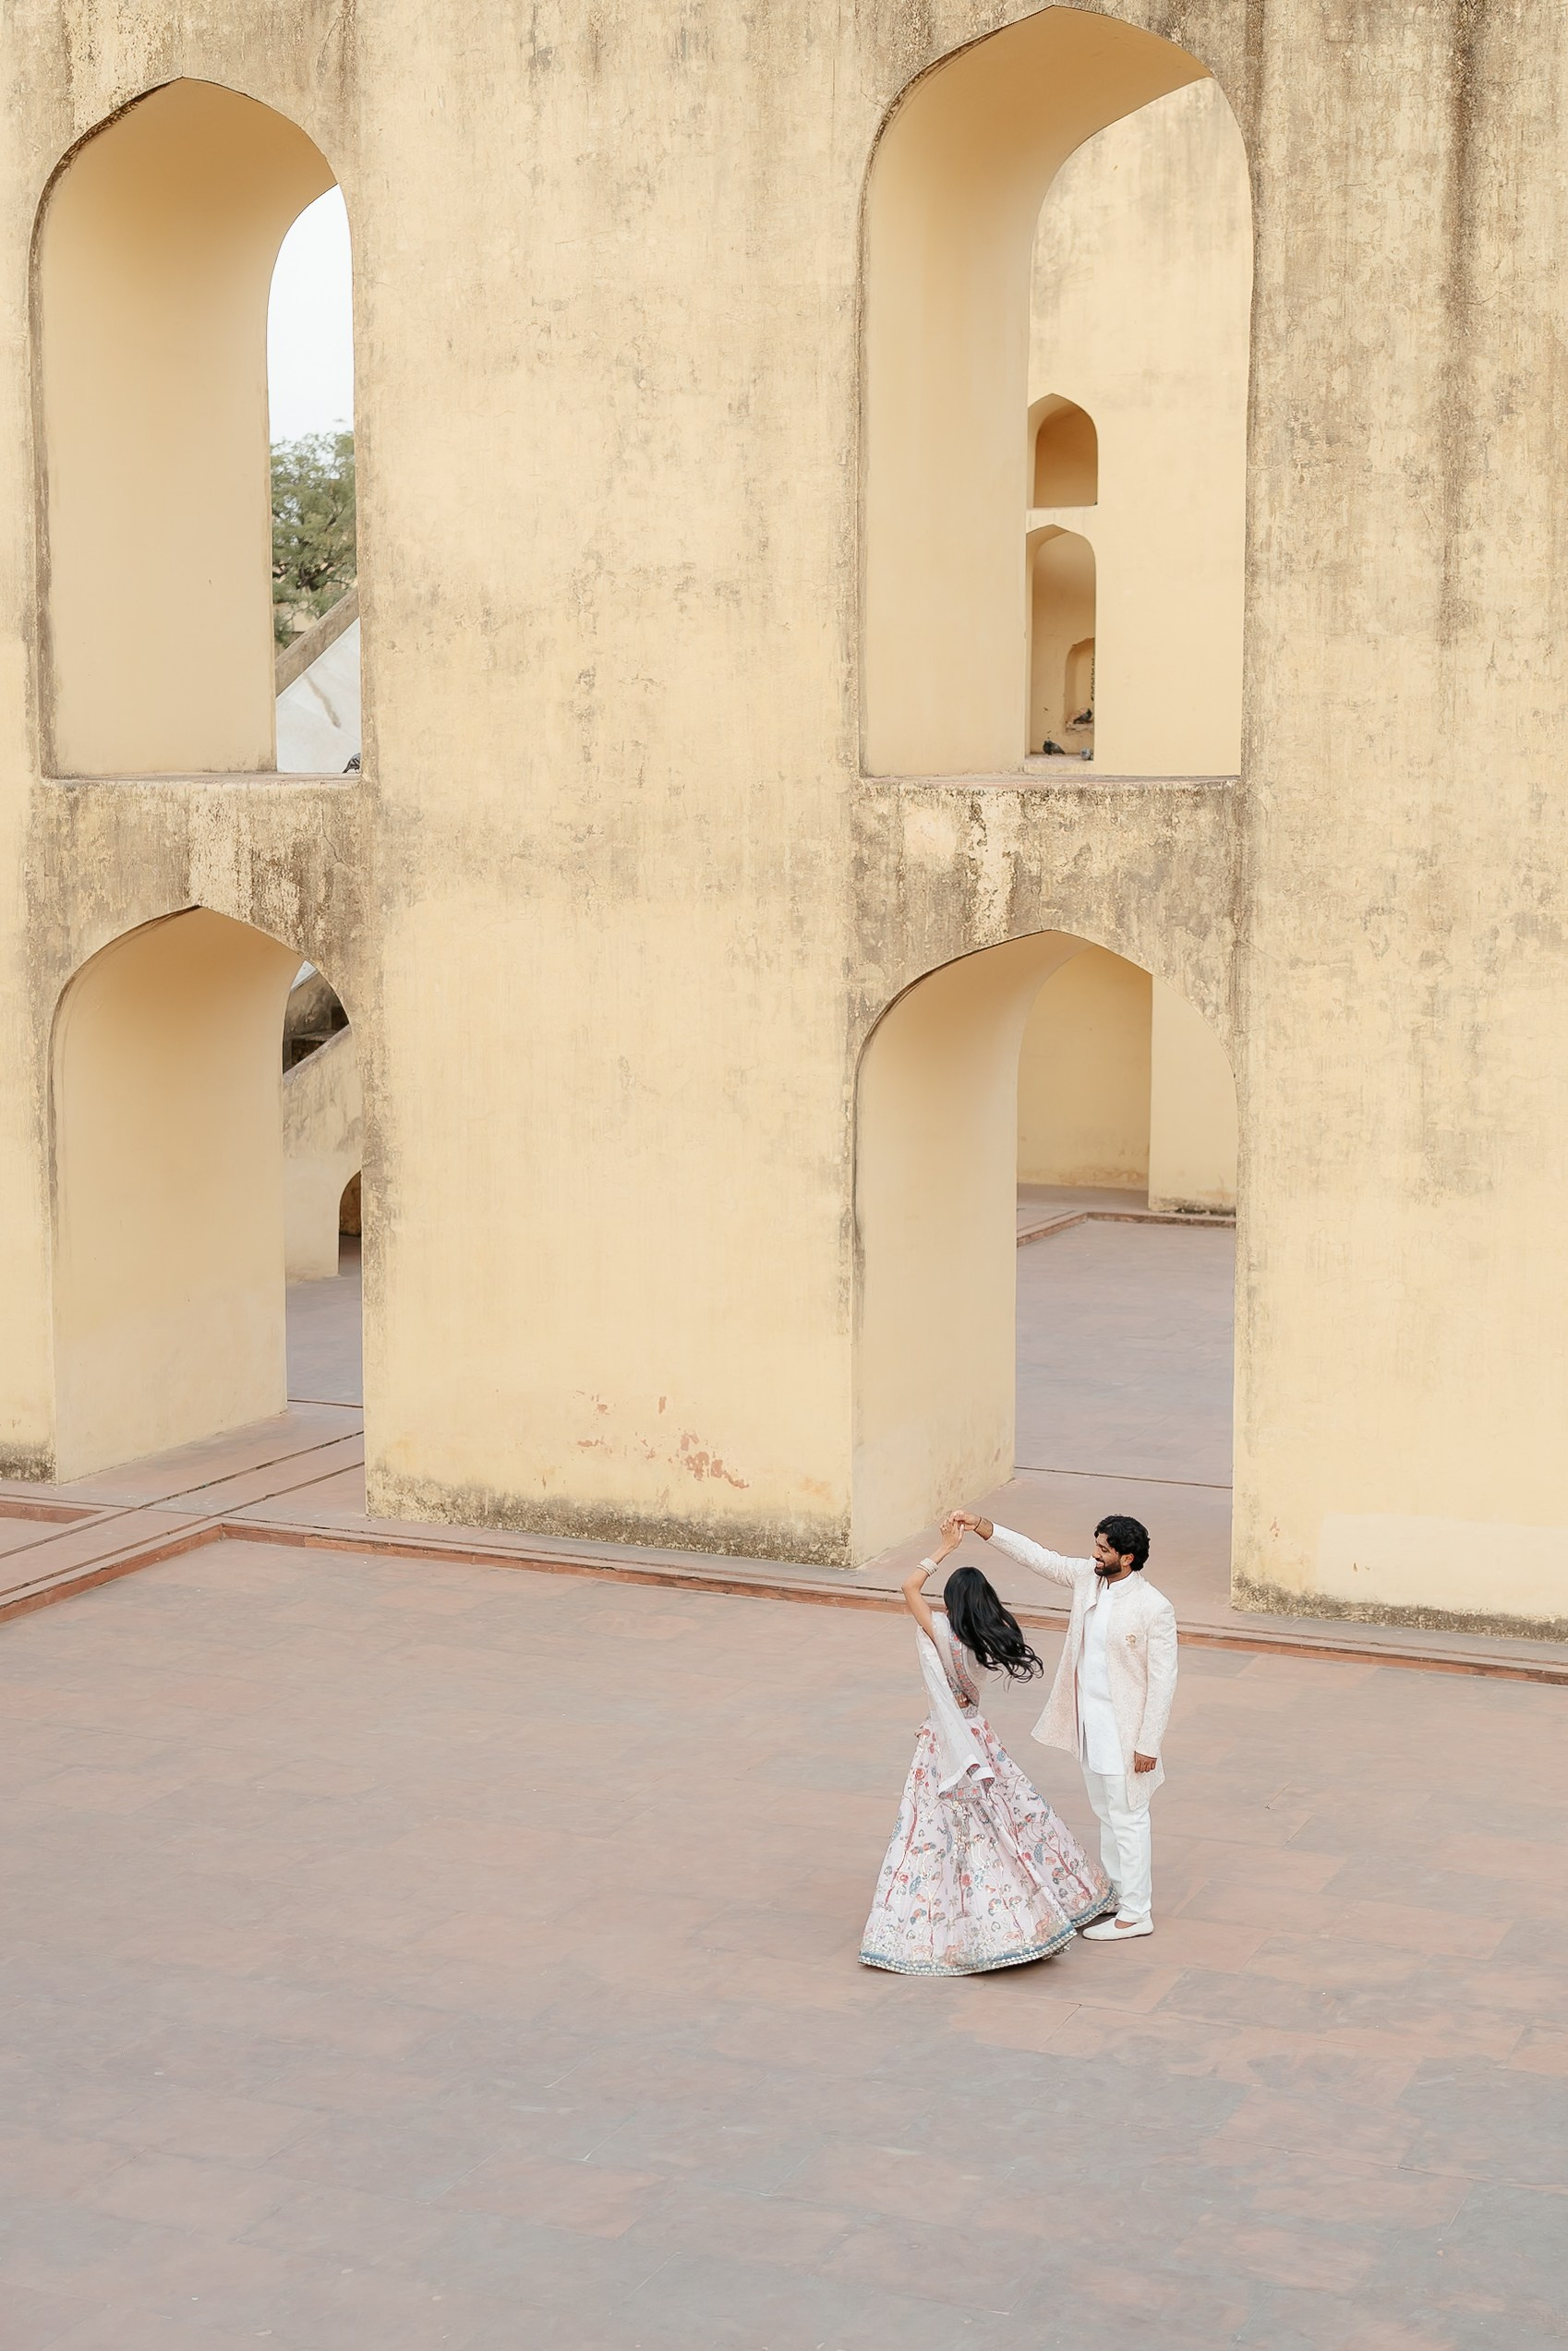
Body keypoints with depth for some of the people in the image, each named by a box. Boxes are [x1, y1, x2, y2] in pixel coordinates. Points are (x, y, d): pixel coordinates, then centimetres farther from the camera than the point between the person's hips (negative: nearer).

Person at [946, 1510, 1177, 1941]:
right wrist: (979, 1526, -8)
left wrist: (1149, 1744, -18)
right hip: (1088, 1719, 8)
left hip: (1123, 1728, -8)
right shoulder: (1087, 1577, -2)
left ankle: (1136, 1914, 14)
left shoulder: (1153, 1608, -21)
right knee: (1106, 1814, 21)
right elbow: (1036, 1556, 2)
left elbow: (1163, 1679, -19)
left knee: (1127, 1818, 3)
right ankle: (1116, 1892, 36)